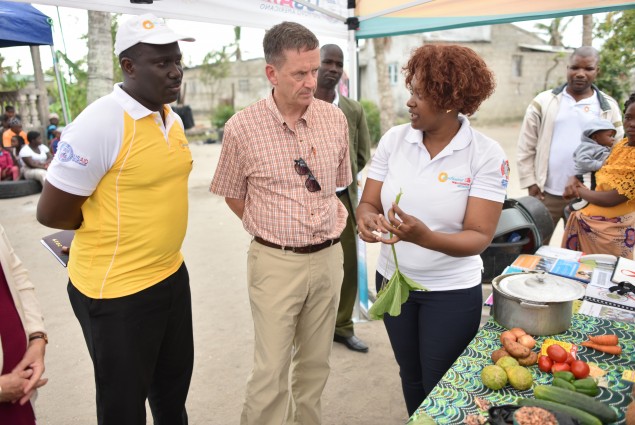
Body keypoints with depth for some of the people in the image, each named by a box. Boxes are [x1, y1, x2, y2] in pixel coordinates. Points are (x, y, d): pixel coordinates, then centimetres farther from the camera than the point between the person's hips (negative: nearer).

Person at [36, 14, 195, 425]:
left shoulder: (173, 118, 4)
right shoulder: (100, 122, -21)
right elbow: (51, 212, -16)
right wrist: (108, 226, -3)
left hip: (172, 275, 7)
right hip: (116, 289, -7)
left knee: (174, 383, 24)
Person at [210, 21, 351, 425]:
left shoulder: (335, 118, -1)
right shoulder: (242, 127, -11)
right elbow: (233, 196, 3)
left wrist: (331, 222, 10)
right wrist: (274, 230, 4)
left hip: (328, 257, 4)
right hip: (276, 262, -3)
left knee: (316, 362, 18)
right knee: (271, 371, 3)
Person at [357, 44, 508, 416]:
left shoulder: (487, 155, -16)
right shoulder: (394, 139, -7)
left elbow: (479, 237, -20)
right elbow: (368, 203, -5)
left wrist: (425, 237, -39)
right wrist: (367, 220, -29)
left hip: (452, 292, -3)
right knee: (410, 377, 25)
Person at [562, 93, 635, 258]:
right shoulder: (621, 145, 5)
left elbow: (612, 199, -21)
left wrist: (578, 190, -7)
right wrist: (574, 180, -8)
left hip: (610, 230, -7)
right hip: (585, 222, 7)